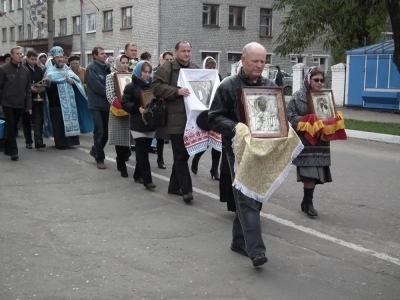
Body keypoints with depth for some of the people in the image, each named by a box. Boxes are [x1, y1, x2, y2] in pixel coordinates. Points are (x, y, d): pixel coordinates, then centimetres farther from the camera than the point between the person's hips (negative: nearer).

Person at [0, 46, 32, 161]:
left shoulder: (25, 70, 5)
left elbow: (28, 89, 8)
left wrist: (29, 105, 5)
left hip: (20, 104, 4)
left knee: (13, 127, 10)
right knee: (10, 127, -6)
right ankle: (13, 151, -4)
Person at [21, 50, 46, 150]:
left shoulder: (39, 69, 10)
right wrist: (29, 88, -21)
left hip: (37, 98, 3)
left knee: (38, 120, -5)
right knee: (26, 121, 8)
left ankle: (38, 141, -8)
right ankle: (28, 141, 17)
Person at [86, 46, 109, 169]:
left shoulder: (106, 67, 11)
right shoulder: (91, 68, -8)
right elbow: (96, 86, -17)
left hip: (106, 103, 6)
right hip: (96, 104, -6)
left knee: (106, 131, 7)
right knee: (99, 132, -5)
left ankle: (95, 150, 30)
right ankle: (100, 159, 4)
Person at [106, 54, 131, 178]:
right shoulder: (111, 77, 0)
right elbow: (110, 95, -10)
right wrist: (121, 104, -24)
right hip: (118, 111, -3)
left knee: (127, 137, 2)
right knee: (120, 138, -1)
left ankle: (121, 163, 22)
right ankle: (122, 165, 7)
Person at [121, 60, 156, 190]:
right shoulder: (131, 86, -2)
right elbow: (124, 103, -7)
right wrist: (138, 108, -21)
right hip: (138, 124, -5)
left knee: (144, 150, 10)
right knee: (142, 152, -9)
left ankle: (138, 175, 24)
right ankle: (147, 180, -11)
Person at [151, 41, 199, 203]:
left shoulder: (196, 69, 17)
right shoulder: (166, 68, -4)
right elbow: (156, 87, -12)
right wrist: (176, 91, -22)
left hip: (192, 118, 7)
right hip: (176, 119, -7)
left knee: (184, 153, 13)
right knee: (181, 155, -6)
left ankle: (174, 186, 25)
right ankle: (186, 189, -4)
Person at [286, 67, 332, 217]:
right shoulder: (298, 96, -3)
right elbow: (290, 116, -6)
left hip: (320, 141, 5)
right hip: (305, 140, -5)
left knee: (315, 174, 6)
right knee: (310, 173, -10)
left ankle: (306, 202, 20)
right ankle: (308, 203, 5)